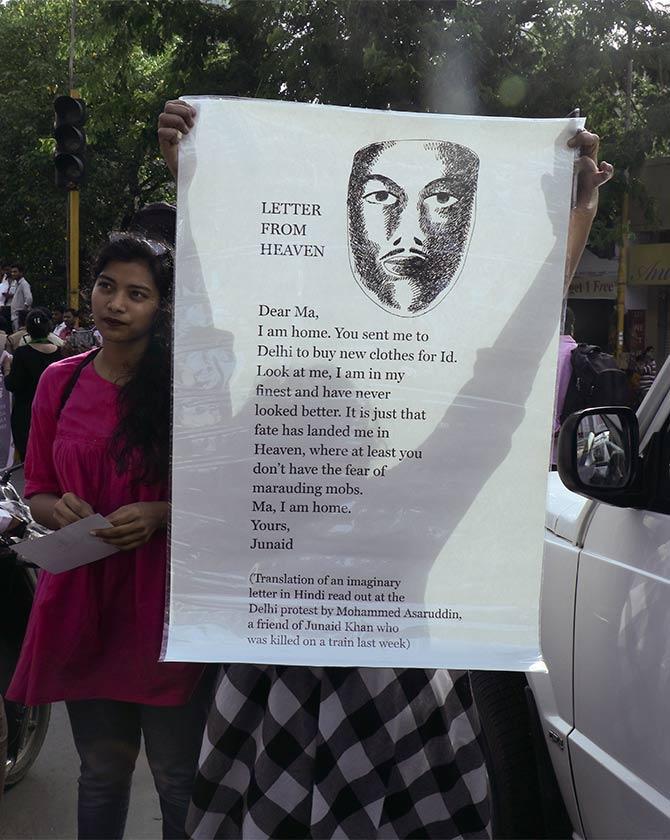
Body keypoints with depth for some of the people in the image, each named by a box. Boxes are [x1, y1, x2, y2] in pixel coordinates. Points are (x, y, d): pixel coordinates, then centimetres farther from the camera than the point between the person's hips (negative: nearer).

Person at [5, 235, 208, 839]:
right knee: (102, 772, 20)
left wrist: (159, 516, -19)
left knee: (178, 778, 8)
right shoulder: (60, 382, 5)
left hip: (163, 602, -3)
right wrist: (60, 510, -10)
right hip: (82, 598, 4)